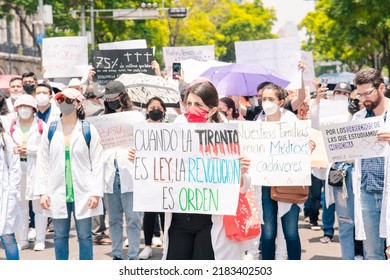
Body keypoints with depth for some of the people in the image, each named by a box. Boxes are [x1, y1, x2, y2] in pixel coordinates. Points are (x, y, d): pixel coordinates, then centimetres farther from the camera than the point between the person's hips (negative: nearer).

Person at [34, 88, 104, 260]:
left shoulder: (89, 130, 0)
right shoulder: (50, 131, 6)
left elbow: (97, 163, -2)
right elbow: (42, 163, 6)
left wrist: (96, 192, -8)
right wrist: (42, 192, -2)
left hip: (83, 193, -2)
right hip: (57, 192, 2)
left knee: (84, 236, 3)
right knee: (60, 235, 8)